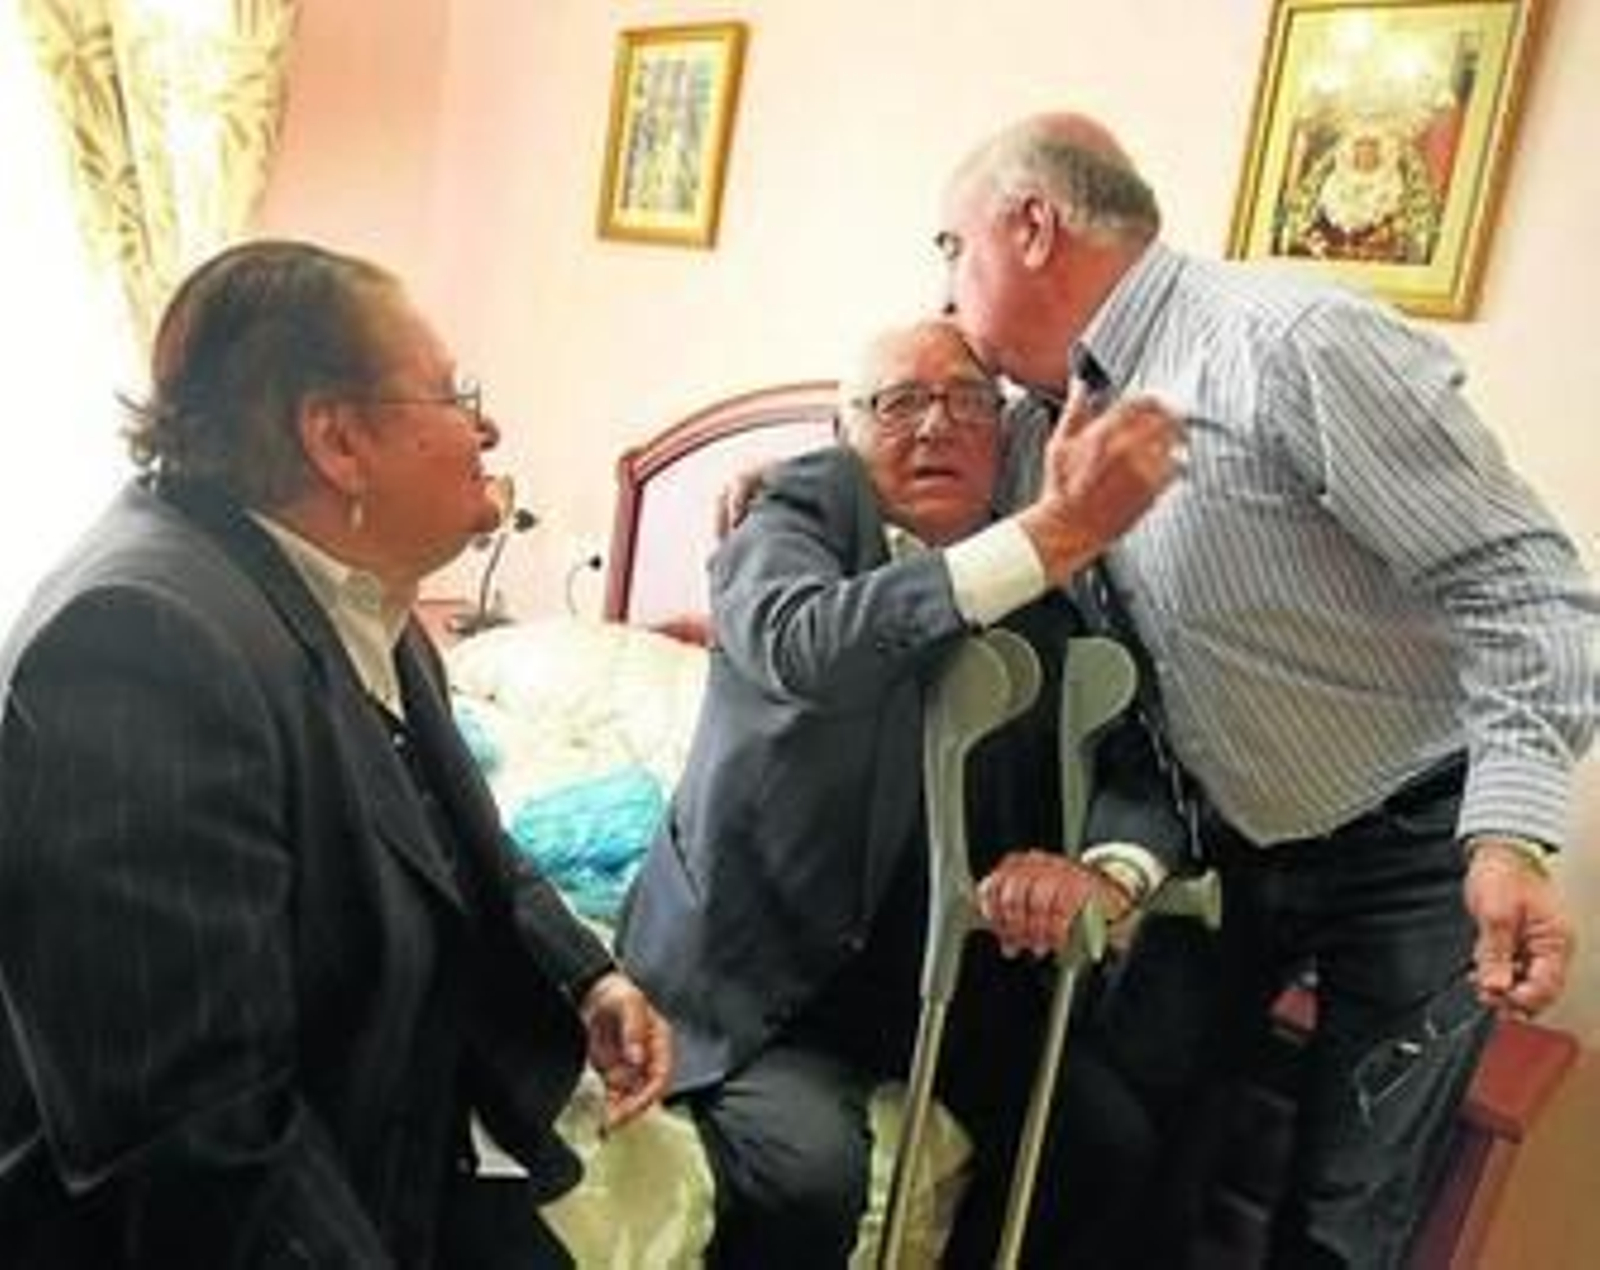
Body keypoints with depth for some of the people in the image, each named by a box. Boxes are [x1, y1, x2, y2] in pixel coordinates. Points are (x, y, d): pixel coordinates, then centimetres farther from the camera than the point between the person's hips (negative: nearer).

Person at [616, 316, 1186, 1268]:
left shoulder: (1052, 588, 2)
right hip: (761, 956, -4)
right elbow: (803, 645, -32)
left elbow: (1139, 769, -3)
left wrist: (1103, 872, -27)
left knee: (1105, 1139, -4)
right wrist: (1060, 529, -38)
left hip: (950, 956, 5)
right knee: (812, 1167, -25)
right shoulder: (799, 514, -9)